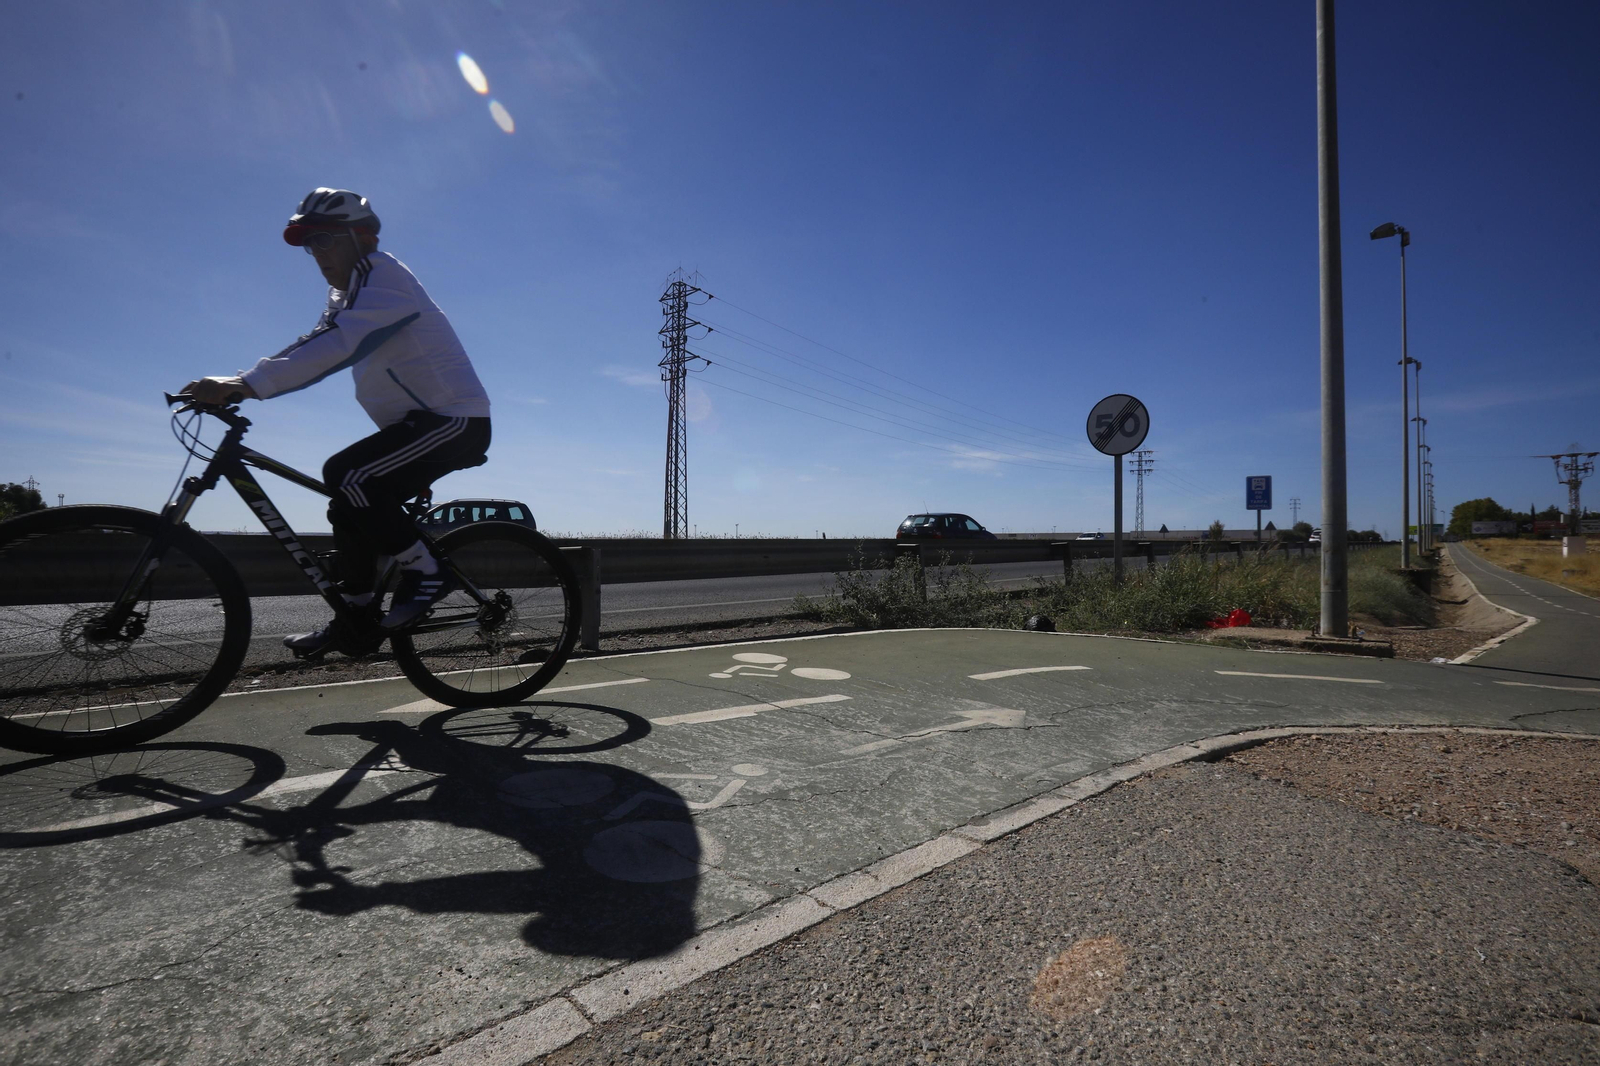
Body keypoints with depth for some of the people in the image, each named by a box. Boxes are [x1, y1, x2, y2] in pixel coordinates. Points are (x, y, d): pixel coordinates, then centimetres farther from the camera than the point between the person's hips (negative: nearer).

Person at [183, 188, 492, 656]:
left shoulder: (384, 275, -12)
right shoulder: (347, 291, 19)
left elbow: (333, 346, -27)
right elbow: (311, 349, 11)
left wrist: (244, 385, -32)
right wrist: (234, 385, -2)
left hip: (455, 419, -10)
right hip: (425, 421, 10)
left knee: (345, 475, -23)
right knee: (350, 510, 8)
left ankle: (426, 571, -11)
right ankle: (358, 621, 16)